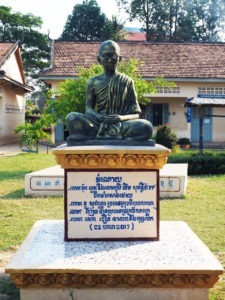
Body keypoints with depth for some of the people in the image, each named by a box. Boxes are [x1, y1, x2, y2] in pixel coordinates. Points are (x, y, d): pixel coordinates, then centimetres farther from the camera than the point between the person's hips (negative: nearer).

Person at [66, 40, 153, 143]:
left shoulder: (127, 81, 11)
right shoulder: (93, 82, 12)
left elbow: (135, 113, 6)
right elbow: (89, 109, 6)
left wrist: (121, 118, -17)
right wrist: (100, 117, -17)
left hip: (121, 125, 0)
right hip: (98, 124, 0)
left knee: (146, 126, -32)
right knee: (72, 117, -27)